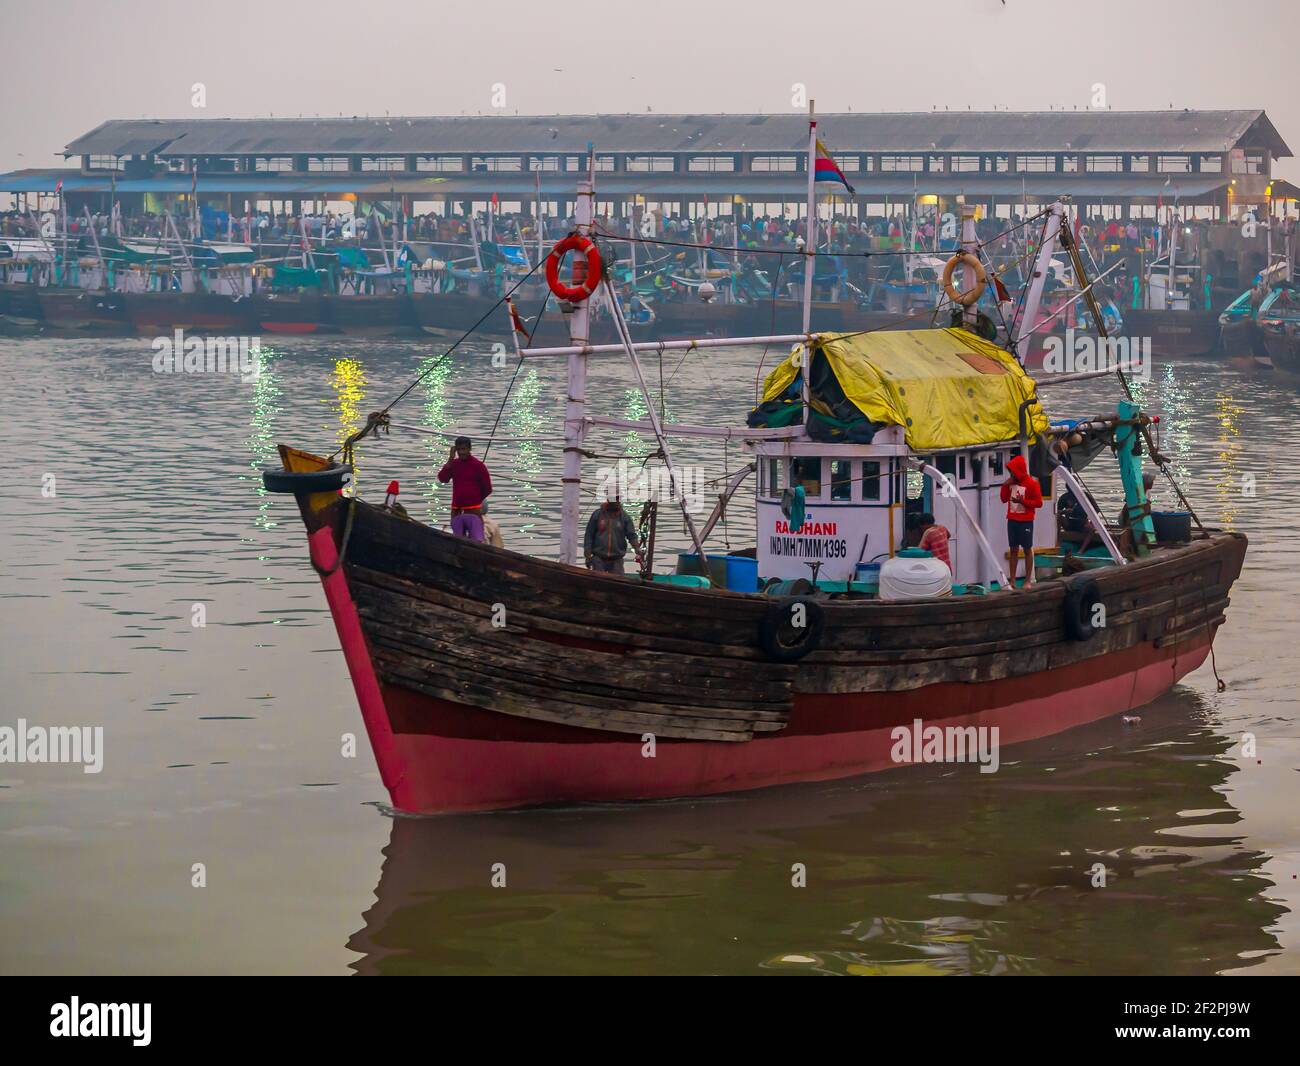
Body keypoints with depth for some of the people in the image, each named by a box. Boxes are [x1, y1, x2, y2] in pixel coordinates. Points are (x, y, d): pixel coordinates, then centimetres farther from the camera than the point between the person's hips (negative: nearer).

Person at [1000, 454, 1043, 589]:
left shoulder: (1031, 483, -10)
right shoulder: (1011, 482, 7)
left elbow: (1039, 502, -10)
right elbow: (1004, 499, 14)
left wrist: (1023, 501, -21)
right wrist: (1005, 486, -2)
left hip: (1025, 521, -5)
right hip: (1012, 520, 5)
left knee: (1027, 549, 2)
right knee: (1013, 549, 6)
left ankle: (1028, 580, 7)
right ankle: (1012, 581, 7)